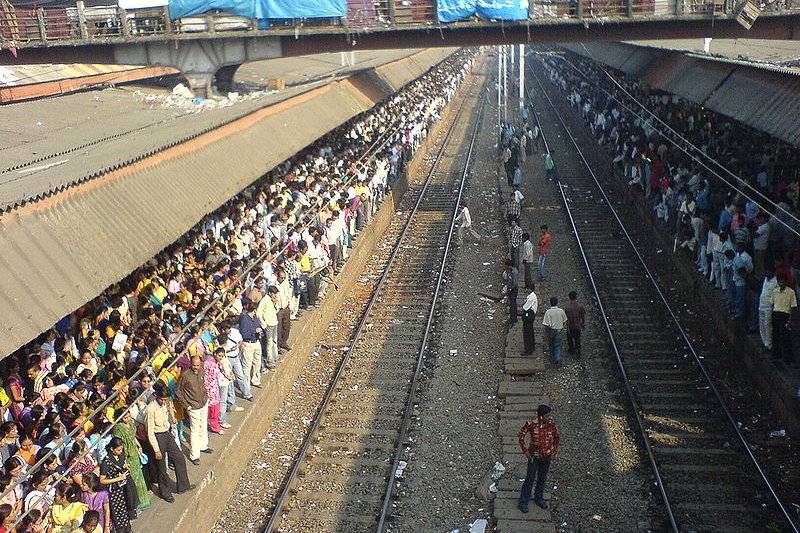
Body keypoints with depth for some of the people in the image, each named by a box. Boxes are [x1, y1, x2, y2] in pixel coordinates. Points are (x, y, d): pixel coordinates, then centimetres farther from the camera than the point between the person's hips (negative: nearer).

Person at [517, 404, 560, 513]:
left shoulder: (551, 424, -12)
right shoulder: (531, 424, -22)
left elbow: (557, 438, 4)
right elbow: (521, 435, -9)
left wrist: (555, 452, -1)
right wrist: (525, 450, -10)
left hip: (547, 456, 3)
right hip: (534, 456, -3)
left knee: (542, 478, 19)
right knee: (530, 478, 3)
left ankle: (539, 498, 39)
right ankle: (523, 502, 17)